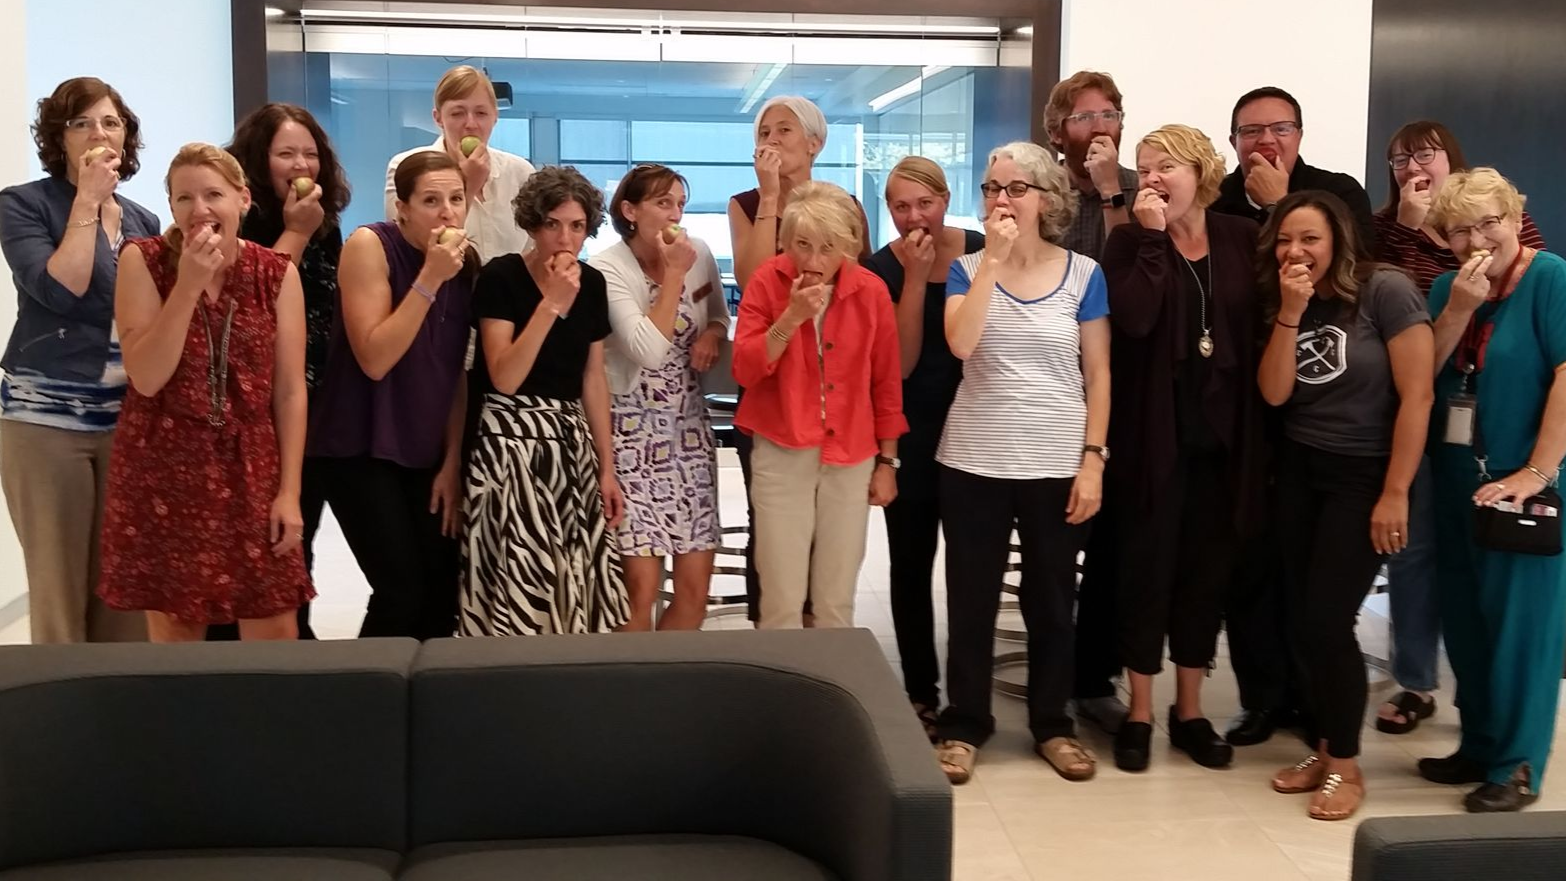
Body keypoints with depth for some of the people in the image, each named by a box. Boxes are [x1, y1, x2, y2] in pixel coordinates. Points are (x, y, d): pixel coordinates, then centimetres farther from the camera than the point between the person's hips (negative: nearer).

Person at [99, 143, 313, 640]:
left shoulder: (277, 274, 0)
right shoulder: (143, 261, -4)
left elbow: (290, 390, 0)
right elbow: (146, 378, -13)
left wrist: (289, 490, -5)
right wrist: (188, 284, -20)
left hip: (250, 472, 1)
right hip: (162, 471, -1)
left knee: (275, 635, 3)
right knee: (173, 631, 6)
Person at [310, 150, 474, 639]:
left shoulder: (467, 262, 3)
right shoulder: (370, 246, -13)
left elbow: (455, 370, 7)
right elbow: (375, 360, -21)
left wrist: (453, 462, 4)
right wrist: (429, 279, -25)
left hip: (425, 450, 6)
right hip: (361, 447, -5)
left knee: (444, 593, 1)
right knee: (402, 591, -11)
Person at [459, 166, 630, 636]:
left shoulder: (593, 283, 7)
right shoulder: (500, 277, -9)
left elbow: (594, 377, 12)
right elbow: (504, 378, -17)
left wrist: (607, 467, 11)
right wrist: (552, 303, -20)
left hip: (572, 442, 6)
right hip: (513, 442, -5)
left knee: (577, 578, 4)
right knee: (521, 582, -8)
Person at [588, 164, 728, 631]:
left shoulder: (699, 254, 3)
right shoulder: (606, 270, -12)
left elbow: (720, 316, 20)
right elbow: (648, 351, -23)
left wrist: (713, 334, -2)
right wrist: (673, 274, -18)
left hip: (689, 427, 5)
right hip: (633, 433, -5)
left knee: (695, 585, 4)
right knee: (641, 587, -8)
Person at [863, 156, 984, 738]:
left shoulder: (981, 252, -6)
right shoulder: (880, 270, -7)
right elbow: (900, 362, -16)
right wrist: (915, 277, -21)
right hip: (910, 434, 0)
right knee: (911, 563, 8)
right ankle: (920, 692, 21)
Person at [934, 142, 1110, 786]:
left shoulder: (1083, 274, 0)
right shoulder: (968, 268, 1)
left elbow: (1098, 374, 2)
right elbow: (961, 344, -18)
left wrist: (1093, 459, -5)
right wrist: (993, 257, -18)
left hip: (1057, 465, 0)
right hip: (974, 462, 0)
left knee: (1052, 600, 10)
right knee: (971, 598, 7)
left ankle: (1052, 724, 25)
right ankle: (963, 725, 20)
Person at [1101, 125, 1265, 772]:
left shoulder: (1241, 238, 5)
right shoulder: (1131, 242, -1)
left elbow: (1261, 323, 4)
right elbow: (1132, 319, -19)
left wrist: (1253, 427, -3)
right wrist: (1153, 237, -17)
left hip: (1222, 433, 3)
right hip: (1153, 434, -2)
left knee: (1207, 570, 10)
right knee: (1148, 567, 3)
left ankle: (1189, 709, 23)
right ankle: (1140, 712, 15)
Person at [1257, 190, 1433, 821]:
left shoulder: (1387, 291, -12)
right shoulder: (1283, 303, 6)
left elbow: (1416, 396, -14)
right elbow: (1274, 392, -4)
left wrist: (1395, 494, -16)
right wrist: (1290, 312, -15)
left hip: (1363, 476, -5)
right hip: (1298, 474, 5)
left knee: (1326, 619, -7)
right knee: (1301, 619, 4)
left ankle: (1346, 764, 10)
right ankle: (1324, 748, 21)